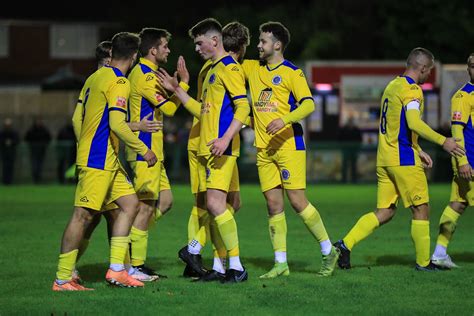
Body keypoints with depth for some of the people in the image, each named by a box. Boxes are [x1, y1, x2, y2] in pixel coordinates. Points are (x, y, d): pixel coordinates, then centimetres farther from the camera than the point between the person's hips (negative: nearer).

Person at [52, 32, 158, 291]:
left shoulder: (94, 77, 15)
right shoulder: (118, 82, -13)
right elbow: (117, 124, -20)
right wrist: (143, 150, -12)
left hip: (108, 159, 10)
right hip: (98, 159, -10)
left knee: (130, 203, 9)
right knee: (84, 214, -8)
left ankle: (116, 269, 6)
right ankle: (62, 279, -5)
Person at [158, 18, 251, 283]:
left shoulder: (229, 67, -7)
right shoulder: (213, 70, 23)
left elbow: (243, 107, -16)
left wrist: (226, 139, -26)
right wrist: (176, 90, 22)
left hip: (221, 148, -9)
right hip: (207, 148, 9)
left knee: (215, 204, -14)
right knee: (215, 206, 12)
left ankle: (237, 267, -13)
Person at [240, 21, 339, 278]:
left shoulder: (291, 72, -5)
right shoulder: (253, 69, 13)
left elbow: (308, 104, -14)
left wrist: (284, 120, -28)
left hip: (288, 145, -6)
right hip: (263, 149, 6)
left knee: (297, 201, -8)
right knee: (274, 205, 3)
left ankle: (328, 251, 5)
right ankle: (280, 263, 5)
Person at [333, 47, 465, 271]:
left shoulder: (392, 86, 18)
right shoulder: (411, 89, -12)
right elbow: (414, 124, -26)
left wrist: (418, 151, 26)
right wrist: (442, 141, -24)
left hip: (384, 158, 9)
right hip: (403, 159, -9)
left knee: (384, 212, 9)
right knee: (421, 209, 1)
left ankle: (346, 244, -3)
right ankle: (423, 262, 5)